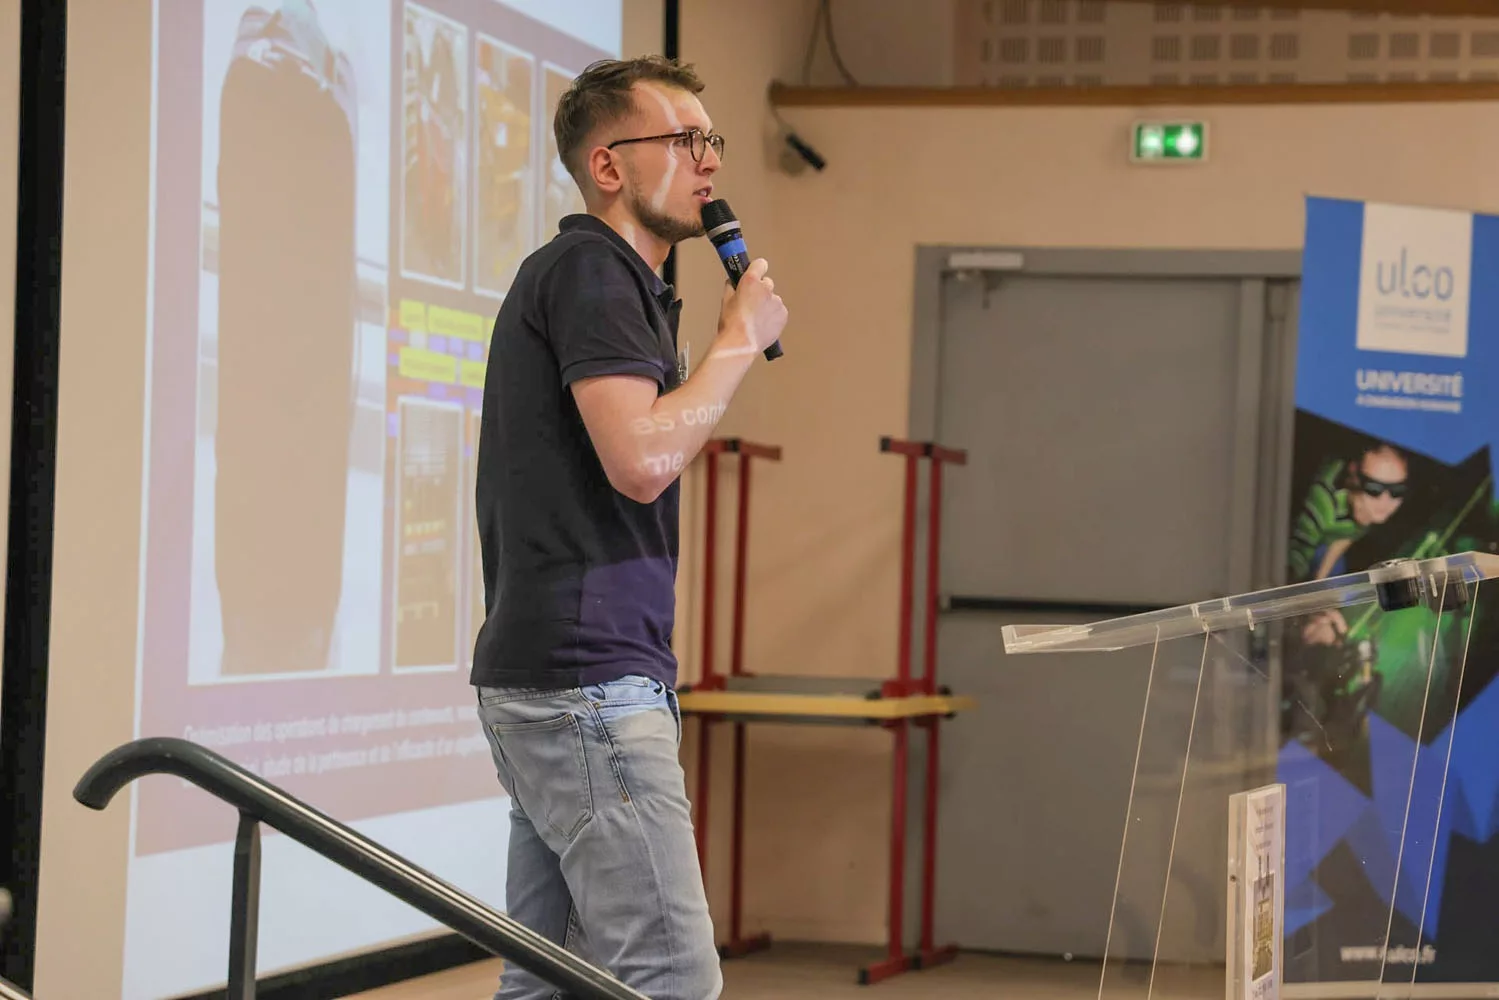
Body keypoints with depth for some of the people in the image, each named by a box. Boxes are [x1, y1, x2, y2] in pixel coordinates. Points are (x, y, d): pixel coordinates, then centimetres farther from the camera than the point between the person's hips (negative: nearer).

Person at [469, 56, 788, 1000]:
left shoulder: (598, 274, 22)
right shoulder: (590, 269, -9)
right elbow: (641, 458, -22)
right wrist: (741, 341, -10)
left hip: (540, 679, 10)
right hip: (588, 682, -10)